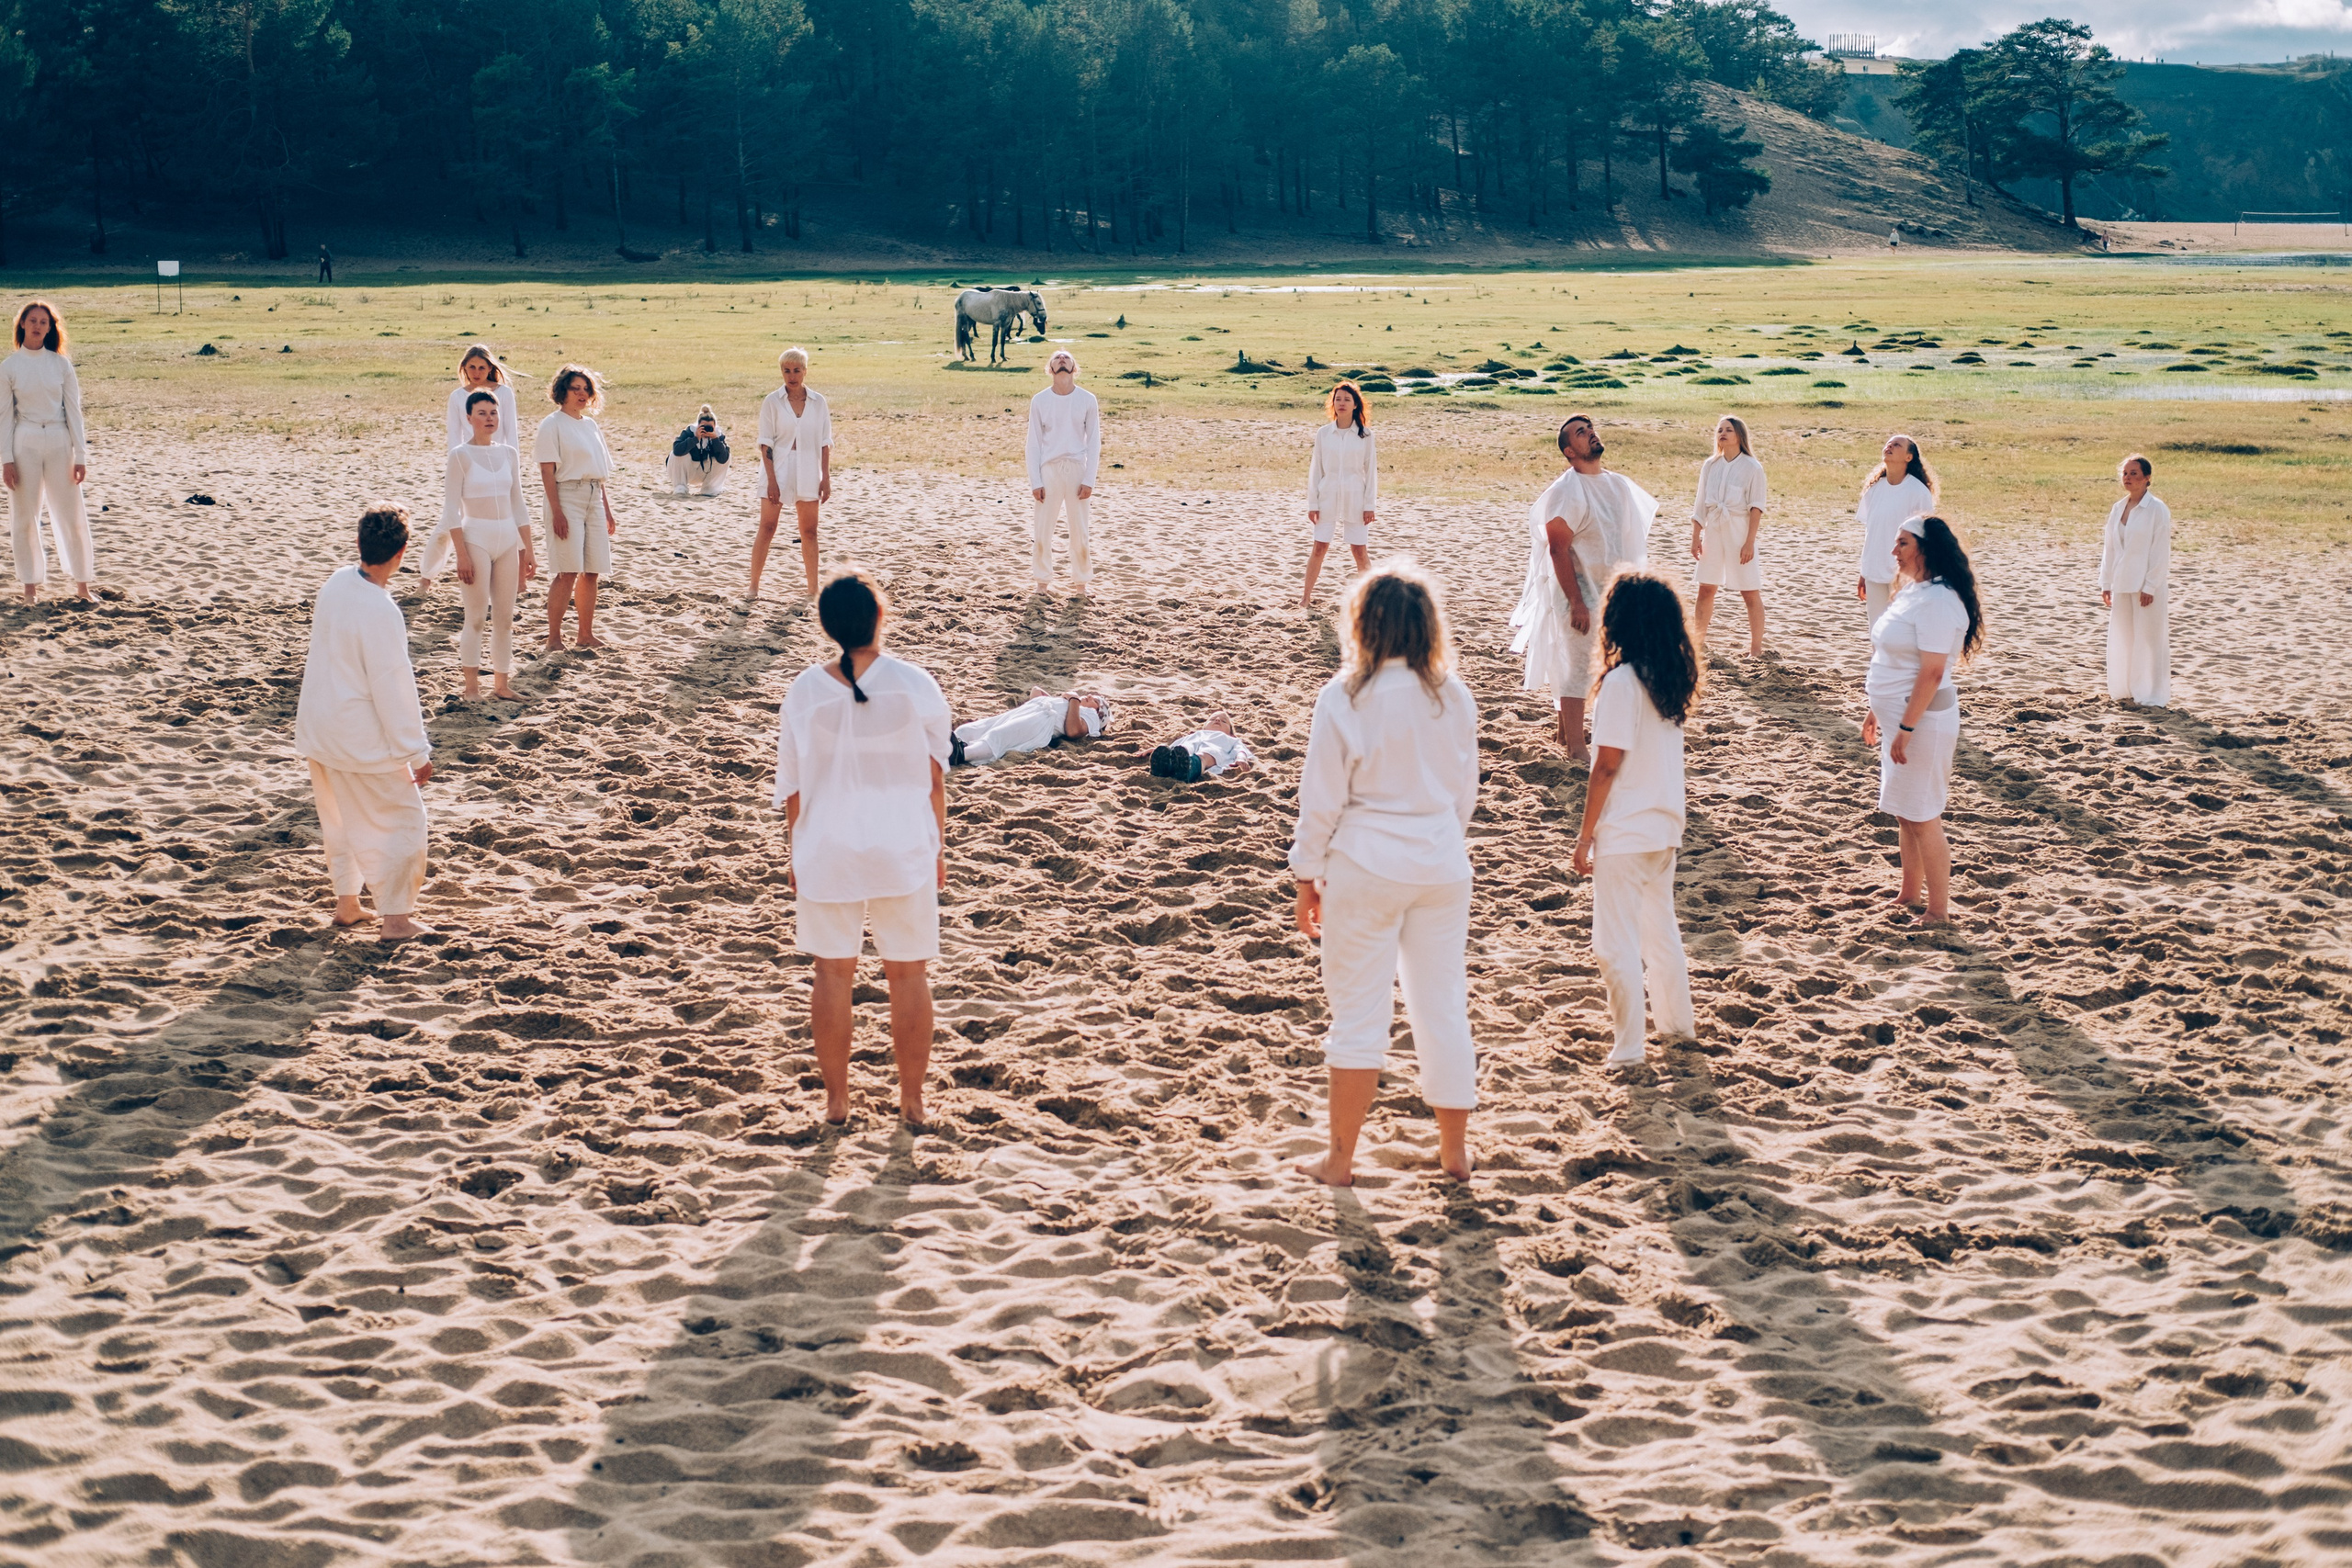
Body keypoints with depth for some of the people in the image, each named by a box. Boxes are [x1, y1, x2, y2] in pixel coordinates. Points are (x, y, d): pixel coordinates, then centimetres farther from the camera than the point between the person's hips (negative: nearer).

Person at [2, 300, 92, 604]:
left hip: (59, 441, 0)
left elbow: (74, 410, 3)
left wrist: (80, 456, -1)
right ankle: (31, 586, 12)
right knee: (25, 517, 3)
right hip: (25, 442, 0)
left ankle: (82, 584, 11)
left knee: (72, 515, 2)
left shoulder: (61, 364, 2)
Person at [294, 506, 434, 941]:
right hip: (360, 737, -8)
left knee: (338, 818, 22)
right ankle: (394, 918, 9)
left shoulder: (337, 583, -2)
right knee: (399, 820, 5)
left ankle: (346, 903, 32)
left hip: (317, 726, 8)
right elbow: (393, 687, -21)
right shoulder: (379, 612, -25)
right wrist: (416, 752, -13)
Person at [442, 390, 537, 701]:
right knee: (476, 617, -1)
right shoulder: (460, 455, -6)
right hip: (475, 538, -4)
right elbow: (451, 509, -8)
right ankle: (472, 687, 7)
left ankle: (501, 684, 16)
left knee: (505, 617, 7)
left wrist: (527, 550, 9)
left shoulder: (509, 454, 8)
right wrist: (462, 555, -14)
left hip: (508, 540, 5)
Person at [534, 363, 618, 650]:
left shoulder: (590, 425, 16)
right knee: (568, 572, -11)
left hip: (594, 498, 7)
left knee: (591, 571, 6)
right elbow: (547, 471, -10)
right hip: (567, 497, -7)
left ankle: (586, 635, 15)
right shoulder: (553, 424, -5)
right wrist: (556, 511, -18)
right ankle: (554, 638, -5)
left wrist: (607, 509, 17)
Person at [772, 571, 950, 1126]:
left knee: (833, 973, 12)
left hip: (828, 850, 1)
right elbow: (935, 776, -1)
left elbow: (791, 785, 0)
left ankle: (836, 1100, 17)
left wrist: (796, 853, 12)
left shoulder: (806, 690, -7)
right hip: (904, 849, -1)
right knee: (909, 974, 11)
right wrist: (938, 848, 11)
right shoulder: (914, 685, -9)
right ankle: (911, 1100, 18)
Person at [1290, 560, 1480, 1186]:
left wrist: (1308, 878, 2)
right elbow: (1465, 793, 9)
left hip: (1366, 869, -3)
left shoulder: (1344, 698, -13)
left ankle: (1340, 1158, 15)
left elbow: (1322, 799, -8)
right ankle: (1455, 1150, 23)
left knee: (1358, 1013, 6)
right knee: (1444, 1005, 14)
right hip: (1442, 866, 4)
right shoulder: (1453, 696, -1)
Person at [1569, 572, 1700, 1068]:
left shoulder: (1621, 681, -19)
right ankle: (1677, 1023, 35)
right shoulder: (1672, 678, 3)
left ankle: (1629, 1048, 3)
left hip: (1623, 834, -8)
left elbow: (1607, 766, -18)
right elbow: (1660, 752, 8)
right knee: (1660, 928, 23)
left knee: (1617, 944, 0)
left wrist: (1585, 836, -11)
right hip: (1665, 826, 8)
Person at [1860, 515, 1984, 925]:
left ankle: (1939, 912, 6)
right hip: (1898, 715, 10)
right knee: (1905, 813, 18)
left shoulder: (1938, 601, -21)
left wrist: (1906, 729, -24)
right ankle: (1909, 896, 30)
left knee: (1921, 816, -3)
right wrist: (1878, 712, 21)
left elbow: (1932, 672, -24)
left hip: (1923, 719, -10)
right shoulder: (1913, 591, 10)